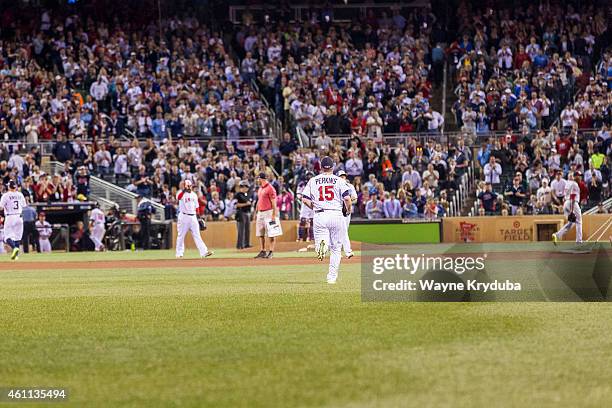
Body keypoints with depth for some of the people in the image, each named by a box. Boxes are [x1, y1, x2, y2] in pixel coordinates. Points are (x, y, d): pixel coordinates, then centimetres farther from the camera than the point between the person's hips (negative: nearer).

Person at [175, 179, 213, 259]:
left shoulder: (194, 195, 13)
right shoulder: (181, 193, -5)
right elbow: (178, 197, -30)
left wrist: (198, 217, 13)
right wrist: (184, 190, -46)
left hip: (193, 216, 4)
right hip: (183, 216, -4)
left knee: (197, 235, -2)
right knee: (181, 235, 2)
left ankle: (204, 252, -11)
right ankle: (179, 253, 11)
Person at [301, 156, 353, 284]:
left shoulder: (313, 181, 8)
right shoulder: (338, 180, 2)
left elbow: (305, 199, 2)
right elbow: (347, 198, -8)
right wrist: (349, 209, 11)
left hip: (320, 215, 1)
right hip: (336, 215, -1)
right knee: (336, 247, 10)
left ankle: (322, 244, -33)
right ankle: (332, 276, 8)